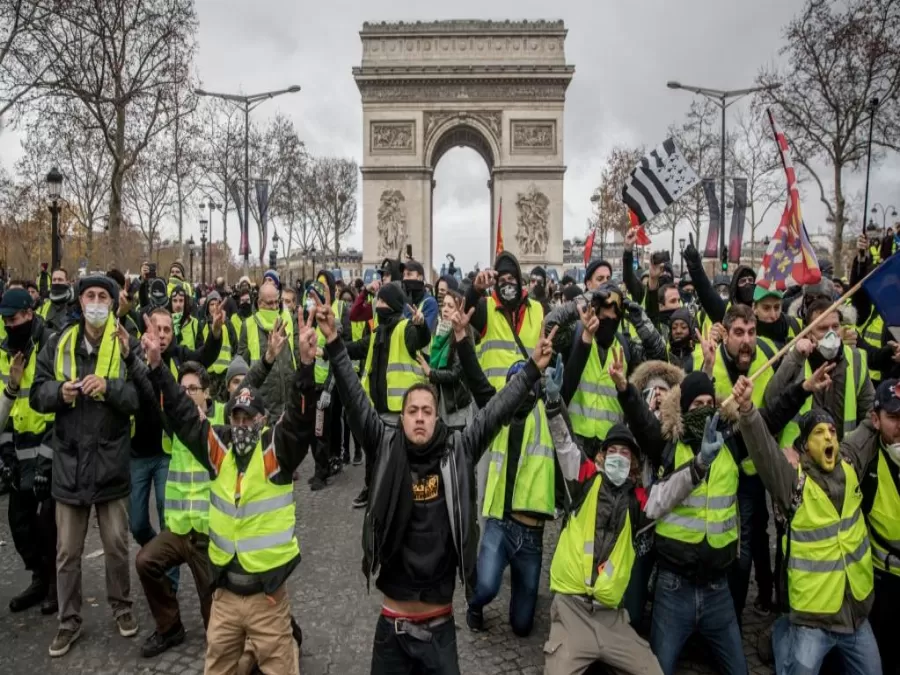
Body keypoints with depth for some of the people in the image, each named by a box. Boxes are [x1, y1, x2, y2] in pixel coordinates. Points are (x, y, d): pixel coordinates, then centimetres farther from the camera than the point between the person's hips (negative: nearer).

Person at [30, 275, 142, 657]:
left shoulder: (127, 346, -4)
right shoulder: (58, 345, 4)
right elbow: (37, 394, 5)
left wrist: (110, 386, -25)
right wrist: (59, 391, -15)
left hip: (110, 461, -2)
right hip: (69, 460, 2)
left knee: (116, 545, 11)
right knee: (67, 550, 13)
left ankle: (121, 606, 32)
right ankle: (69, 621, 29)